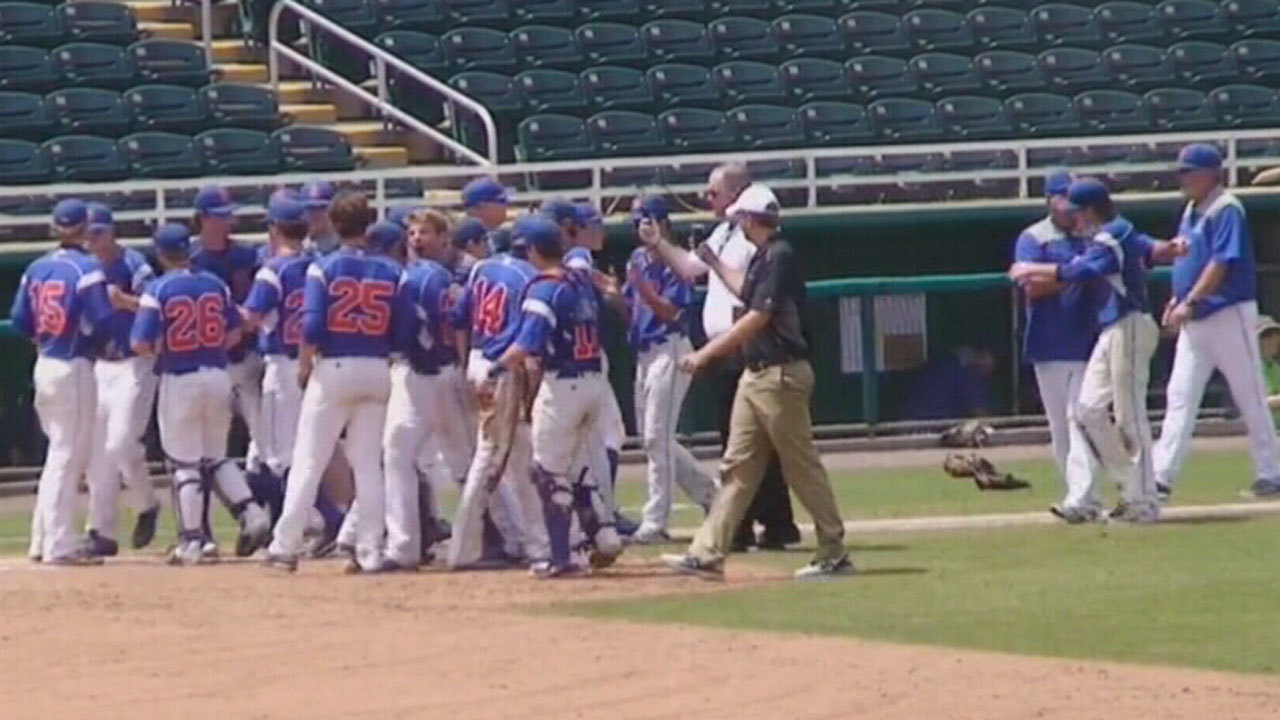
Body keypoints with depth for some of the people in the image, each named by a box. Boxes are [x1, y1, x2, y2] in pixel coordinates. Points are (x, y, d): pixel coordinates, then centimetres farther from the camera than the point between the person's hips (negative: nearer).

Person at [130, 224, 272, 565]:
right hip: (219, 376, 4)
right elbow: (234, 334, 7)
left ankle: (192, 541, 2)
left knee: (184, 463, 3)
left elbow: (141, 344, -13)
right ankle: (251, 513, 4)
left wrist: (159, 349, 7)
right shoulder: (216, 285, 3)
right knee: (216, 457, 20)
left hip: (178, 380, -4)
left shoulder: (158, 290, -10)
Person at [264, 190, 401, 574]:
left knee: (308, 461, 2)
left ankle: (285, 548, 1)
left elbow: (312, 327, -13)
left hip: (333, 369, -3)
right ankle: (370, 552, 6)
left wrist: (303, 364, 1)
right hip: (377, 370, 3)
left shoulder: (324, 268, -7)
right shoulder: (389, 271, 2)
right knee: (369, 463, 9)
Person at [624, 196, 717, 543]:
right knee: (652, 437, 14)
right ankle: (708, 492, 27)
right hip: (645, 354, 9)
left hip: (669, 351, -9)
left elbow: (671, 312, -19)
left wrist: (641, 286, -28)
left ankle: (655, 521, -8)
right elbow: (631, 306, 14)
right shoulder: (637, 259, 12)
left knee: (656, 437, -10)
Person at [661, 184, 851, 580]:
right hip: (755, 374, 10)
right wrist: (714, 262, 34)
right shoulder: (762, 258, 14)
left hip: (781, 376, -10)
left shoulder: (780, 257, -15)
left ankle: (833, 554, 4)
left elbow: (757, 318, -21)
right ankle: (708, 554, 6)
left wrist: (705, 353, -20)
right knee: (737, 466, 7)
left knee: (803, 467, -3)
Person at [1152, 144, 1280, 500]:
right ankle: (1161, 478, -4)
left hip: (1229, 314, -8)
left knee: (1251, 398, 1)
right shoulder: (1191, 211, 13)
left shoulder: (1225, 210, -13)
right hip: (1194, 321, 8)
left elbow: (1221, 264, -21)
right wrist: (1176, 300, 10)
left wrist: (1191, 303, -26)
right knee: (1179, 396, 1)